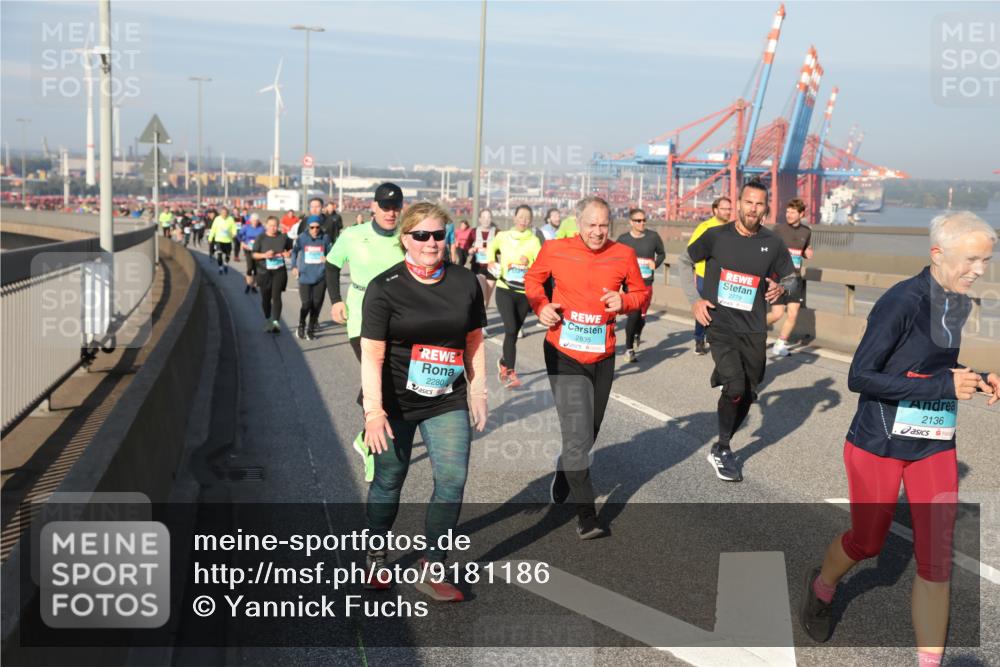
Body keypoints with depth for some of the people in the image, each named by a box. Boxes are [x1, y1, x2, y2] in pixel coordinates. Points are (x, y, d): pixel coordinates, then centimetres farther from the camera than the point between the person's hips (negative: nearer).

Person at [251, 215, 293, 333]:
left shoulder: (283, 237, 3)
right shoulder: (261, 238, 0)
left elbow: (291, 249, 16)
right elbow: (254, 254, 0)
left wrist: (288, 253, -6)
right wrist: (264, 255, -17)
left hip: (279, 271, -1)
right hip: (264, 272, 1)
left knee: (276, 296, -16)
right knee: (265, 298, 9)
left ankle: (276, 321, -23)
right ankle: (268, 321, 29)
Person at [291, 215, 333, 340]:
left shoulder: (325, 238, -1)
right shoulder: (302, 238, -3)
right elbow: (294, 251, 6)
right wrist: (294, 266, -4)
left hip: (320, 277, 1)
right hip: (305, 277, -1)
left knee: (316, 304, 4)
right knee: (306, 303, -7)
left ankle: (311, 329, 21)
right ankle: (301, 326, 20)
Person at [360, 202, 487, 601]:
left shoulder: (465, 283, 2)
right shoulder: (384, 287, -9)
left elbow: (474, 340, 11)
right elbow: (372, 353, -12)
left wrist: (478, 392, 9)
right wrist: (373, 410, -18)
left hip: (448, 403, 3)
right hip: (395, 404, -2)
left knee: (453, 480, -8)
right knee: (389, 481, 10)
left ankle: (430, 571, 5)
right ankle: (376, 555, 35)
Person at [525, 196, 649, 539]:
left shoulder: (624, 255, -2)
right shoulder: (555, 250, -5)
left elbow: (642, 292, 9)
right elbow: (533, 278, 12)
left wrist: (624, 301, -12)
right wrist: (540, 305, -7)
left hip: (602, 356, 3)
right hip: (564, 354, -3)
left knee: (588, 431, 19)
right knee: (579, 435, -11)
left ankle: (565, 473, 49)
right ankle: (586, 515, -1)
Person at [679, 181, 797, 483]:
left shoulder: (773, 243, 0)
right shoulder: (716, 236, -4)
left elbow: (790, 278, 14)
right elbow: (685, 261, 9)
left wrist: (781, 288, -10)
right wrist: (694, 299, 0)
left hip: (753, 330, 3)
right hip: (720, 325, -3)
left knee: (747, 395, 9)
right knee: (735, 388, -18)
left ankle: (721, 449, 31)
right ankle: (723, 451, 2)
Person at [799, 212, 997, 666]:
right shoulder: (902, 301, -21)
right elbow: (859, 377, -22)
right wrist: (943, 386, -26)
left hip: (936, 446, 5)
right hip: (879, 444, -5)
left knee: (937, 561, 0)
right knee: (867, 543, 15)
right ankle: (822, 585, 48)